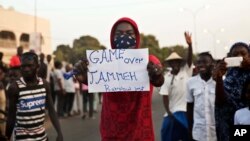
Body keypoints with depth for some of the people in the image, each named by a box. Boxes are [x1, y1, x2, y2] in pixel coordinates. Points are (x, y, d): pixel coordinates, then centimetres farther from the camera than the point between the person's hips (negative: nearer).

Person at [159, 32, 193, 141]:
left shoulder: (186, 71, 1)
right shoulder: (166, 78, 0)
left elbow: (189, 59, -15)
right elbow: (165, 96, -4)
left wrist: (190, 44, -30)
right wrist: (168, 113, -11)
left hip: (186, 110, 0)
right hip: (172, 111, 0)